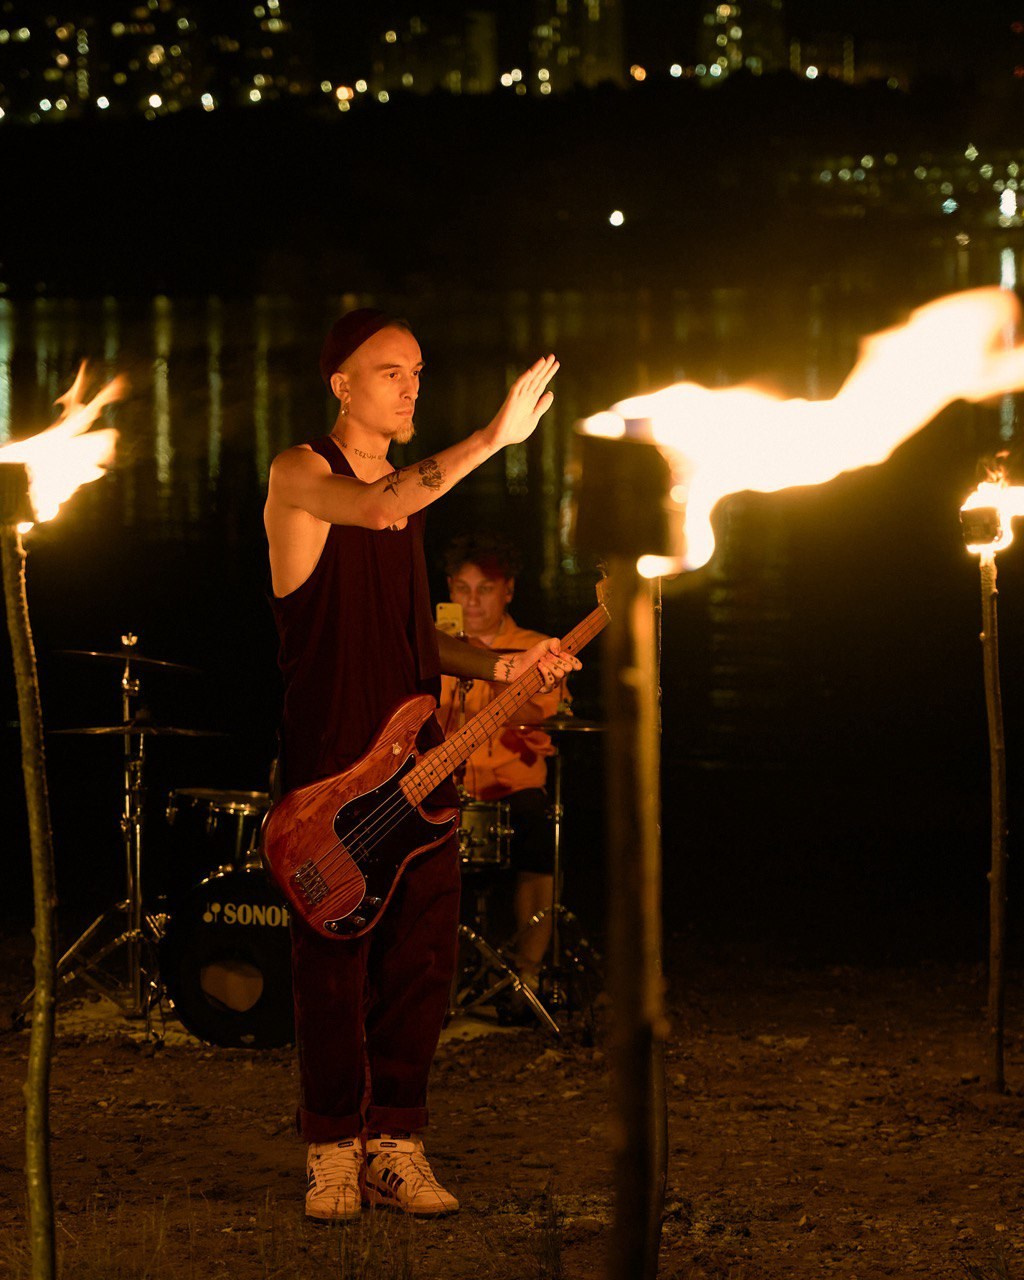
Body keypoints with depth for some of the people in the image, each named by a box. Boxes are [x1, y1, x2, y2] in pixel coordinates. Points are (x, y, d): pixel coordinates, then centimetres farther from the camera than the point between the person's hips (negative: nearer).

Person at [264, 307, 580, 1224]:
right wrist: (492, 439, -32)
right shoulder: (301, 474, -4)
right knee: (335, 957, -4)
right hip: (330, 756, -6)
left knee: (422, 951, 2)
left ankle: (395, 1142, 8)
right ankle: (335, 1149, 5)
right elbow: (375, 512, -27)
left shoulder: (410, 487, 19)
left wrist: (496, 666, 6)